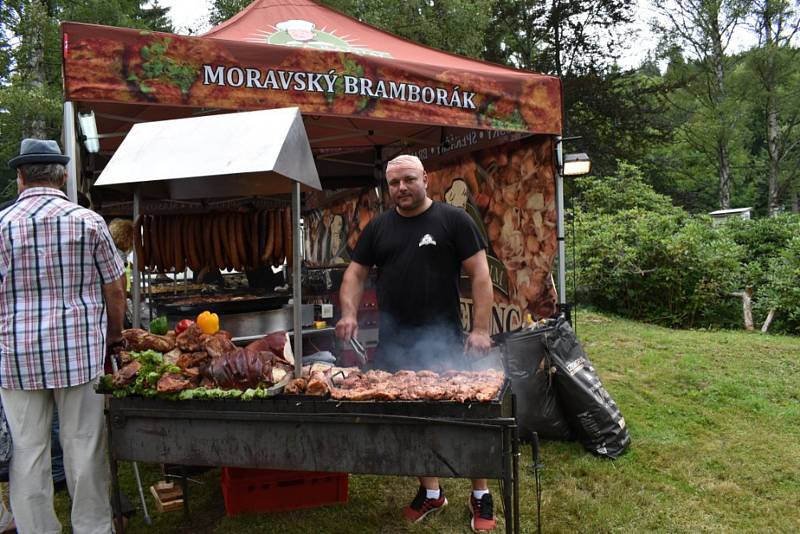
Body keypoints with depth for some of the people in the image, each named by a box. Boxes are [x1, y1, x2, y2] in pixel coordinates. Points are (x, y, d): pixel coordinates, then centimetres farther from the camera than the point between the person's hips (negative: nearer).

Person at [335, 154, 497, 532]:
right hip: (393, 346, 4)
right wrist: (349, 312, -6)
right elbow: (355, 273, 12)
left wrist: (480, 329, -14)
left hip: (445, 344, -4)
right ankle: (430, 492, 31)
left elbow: (480, 275, -6)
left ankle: (481, 495, 23)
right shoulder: (378, 227, 10)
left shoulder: (453, 220, -3)